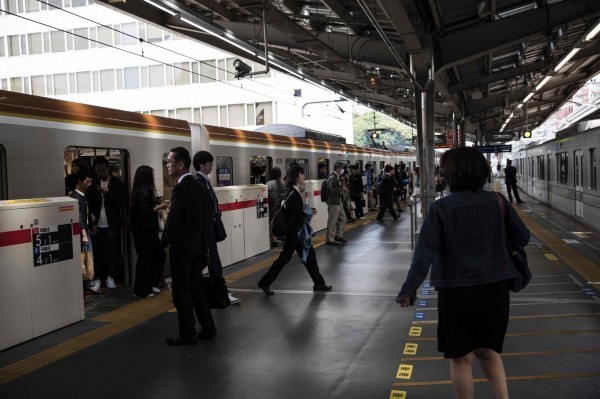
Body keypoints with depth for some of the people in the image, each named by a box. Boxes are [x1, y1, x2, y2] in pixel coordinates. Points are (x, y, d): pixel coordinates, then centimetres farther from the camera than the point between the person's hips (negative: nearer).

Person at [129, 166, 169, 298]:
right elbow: (145, 211, -22)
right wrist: (159, 207, -11)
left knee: (159, 254, 14)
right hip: (144, 231, -10)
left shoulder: (142, 191, 13)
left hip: (148, 231, 10)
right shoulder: (143, 192, -17)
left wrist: (158, 203, 11)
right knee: (145, 259, -2)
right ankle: (142, 290, 8)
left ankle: (151, 284, 23)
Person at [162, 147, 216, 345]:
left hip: (182, 246, -8)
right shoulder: (201, 187, 9)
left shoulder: (180, 188, -16)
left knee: (181, 291, 1)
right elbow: (208, 217, 10)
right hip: (199, 246, 8)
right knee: (196, 287, 16)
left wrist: (165, 241, -5)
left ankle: (187, 333, 7)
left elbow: (173, 219, -21)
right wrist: (205, 243, 15)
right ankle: (208, 328, 20)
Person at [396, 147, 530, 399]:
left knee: (461, 358, 14)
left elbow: (425, 253, -14)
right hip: (495, 289, 4)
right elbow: (523, 238, 3)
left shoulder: (441, 208, -11)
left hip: (458, 291, -4)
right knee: (488, 351, 22)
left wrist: (408, 290, -7)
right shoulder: (497, 201, -2)